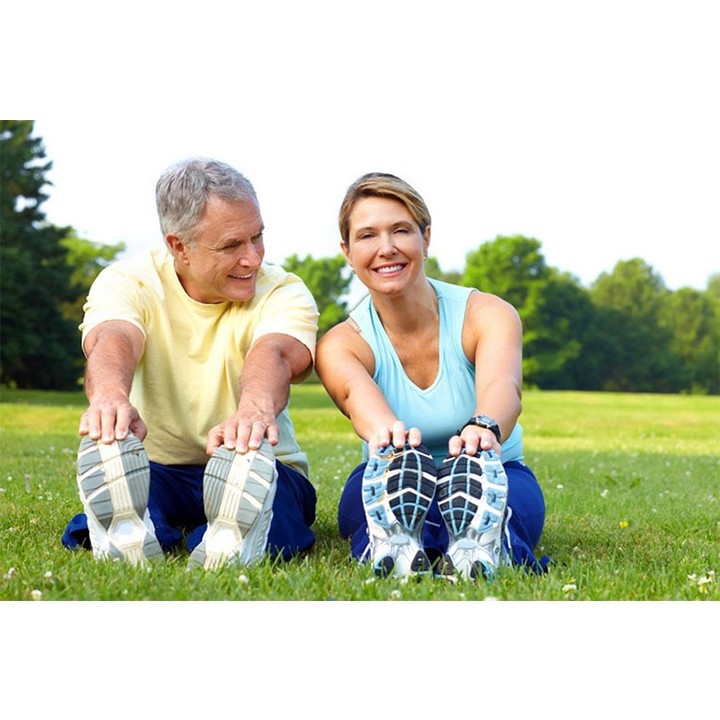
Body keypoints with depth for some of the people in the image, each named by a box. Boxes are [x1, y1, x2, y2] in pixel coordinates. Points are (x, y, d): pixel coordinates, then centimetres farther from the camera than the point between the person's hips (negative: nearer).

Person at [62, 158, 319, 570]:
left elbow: (274, 354, -29)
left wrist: (256, 408, -56)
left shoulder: (283, 292, -5)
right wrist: (109, 394, -55)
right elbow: (112, 341, -28)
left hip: (252, 473, 0)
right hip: (154, 470, 0)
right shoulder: (126, 283, -4)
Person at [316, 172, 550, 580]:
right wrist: (385, 430, -61)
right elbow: (356, 393, -35)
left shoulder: (489, 315, -10)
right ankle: (393, 544, -63)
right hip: (391, 487, 1)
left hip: (496, 479, 0)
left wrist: (484, 428, -60)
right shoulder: (340, 345, -9)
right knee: (400, 460, -36)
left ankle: (484, 544, -67)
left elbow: (502, 384, -34)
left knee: (474, 469, -38)